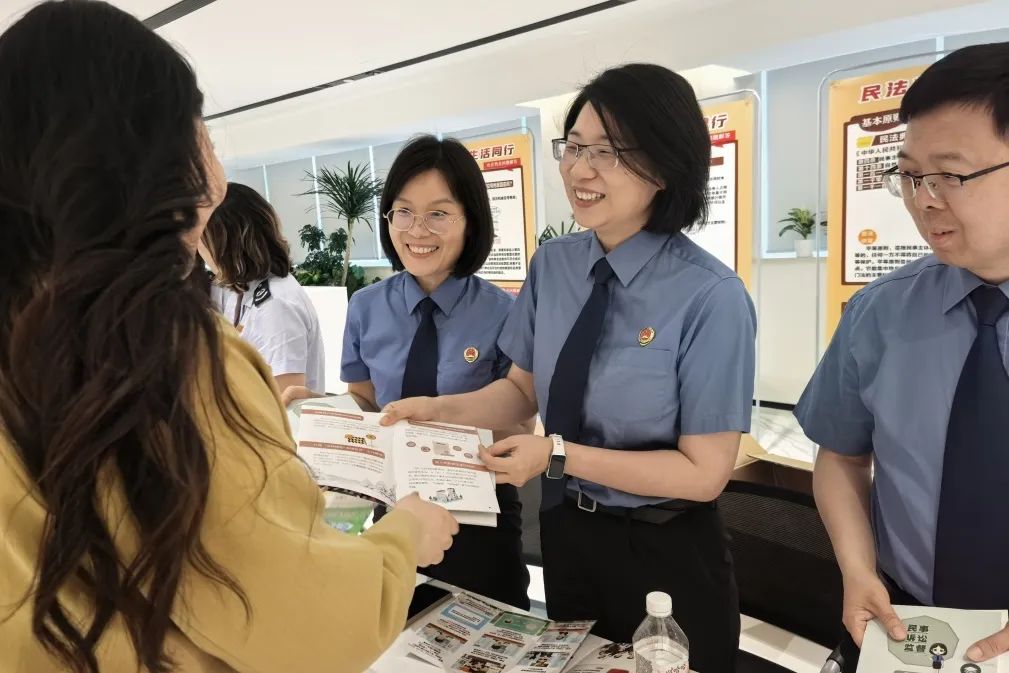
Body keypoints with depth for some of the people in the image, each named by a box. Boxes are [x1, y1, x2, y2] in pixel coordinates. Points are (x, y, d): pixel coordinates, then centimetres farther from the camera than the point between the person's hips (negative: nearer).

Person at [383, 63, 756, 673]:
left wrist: (560, 456, -26)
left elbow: (704, 472, -20)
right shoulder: (552, 266, -6)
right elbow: (524, 388, 3)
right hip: (566, 534, 5)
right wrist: (439, 409, -14)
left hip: (667, 554, -5)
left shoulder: (712, 299, -23)